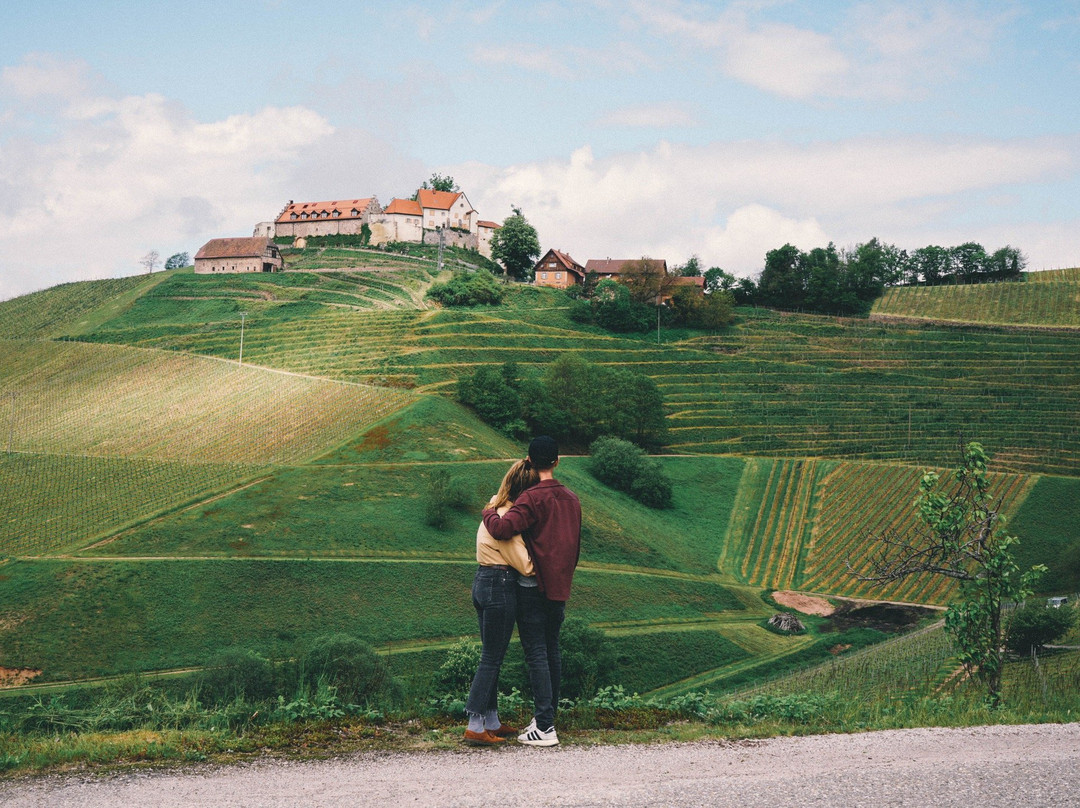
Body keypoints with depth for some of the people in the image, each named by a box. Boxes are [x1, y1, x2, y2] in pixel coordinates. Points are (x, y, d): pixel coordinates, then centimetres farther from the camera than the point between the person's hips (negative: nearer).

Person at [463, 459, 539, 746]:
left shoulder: (496, 509, 11)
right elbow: (526, 565, -17)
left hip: (483, 583, 10)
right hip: (500, 587, -10)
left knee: (491, 656, 15)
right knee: (491, 658, -5)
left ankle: (491, 721, 21)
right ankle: (475, 727, -4)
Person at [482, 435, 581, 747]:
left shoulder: (533, 497, -14)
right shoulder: (572, 499, 10)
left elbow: (504, 528, -27)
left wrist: (489, 513, -7)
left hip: (534, 585, -7)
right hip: (560, 586, 7)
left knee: (536, 652, -6)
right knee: (552, 650, 14)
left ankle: (544, 727, -8)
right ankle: (547, 717, 19)